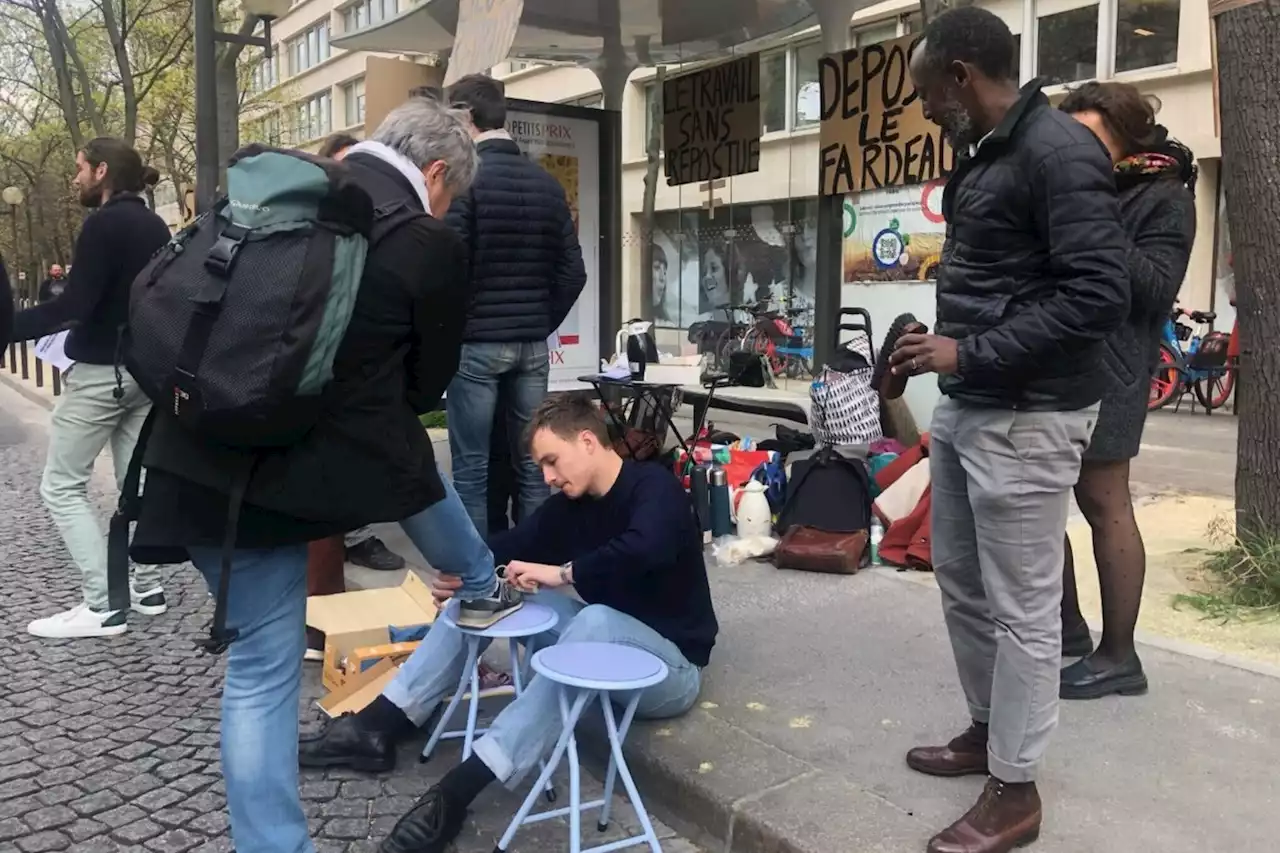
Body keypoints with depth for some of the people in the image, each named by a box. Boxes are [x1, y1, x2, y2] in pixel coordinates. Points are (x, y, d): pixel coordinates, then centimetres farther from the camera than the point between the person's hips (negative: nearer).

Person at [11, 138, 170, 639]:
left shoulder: (104, 223, -14)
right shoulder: (155, 226, 10)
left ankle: (102, 607, -3)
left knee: (61, 487, 0)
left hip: (100, 372, -8)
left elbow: (73, 306, -21)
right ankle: (147, 588, 16)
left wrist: (11, 326, -18)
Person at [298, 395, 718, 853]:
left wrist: (562, 573, -31)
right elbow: (512, 545, -2)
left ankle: (457, 791, -44)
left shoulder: (655, 488, -17)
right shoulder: (570, 504, 5)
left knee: (595, 620, -40)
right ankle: (378, 725, -11)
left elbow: (644, 550, -37)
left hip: (671, 664, -7)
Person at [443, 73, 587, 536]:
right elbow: (572, 271, 8)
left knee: (472, 467, 2)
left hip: (476, 342, -5)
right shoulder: (547, 183, 9)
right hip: (533, 344, 5)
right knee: (532, 461, 10)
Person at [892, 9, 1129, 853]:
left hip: (1026, 417, -10)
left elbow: (1099, 296, -22)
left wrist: (967, 351, -21)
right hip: (964, 407, 10)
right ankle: (988, 729, 37)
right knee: (962, 583, 19)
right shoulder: (983, 156, 14)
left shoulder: (1059, 151, -15)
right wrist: (947, 361, 9)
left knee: (1020, 608, 2)